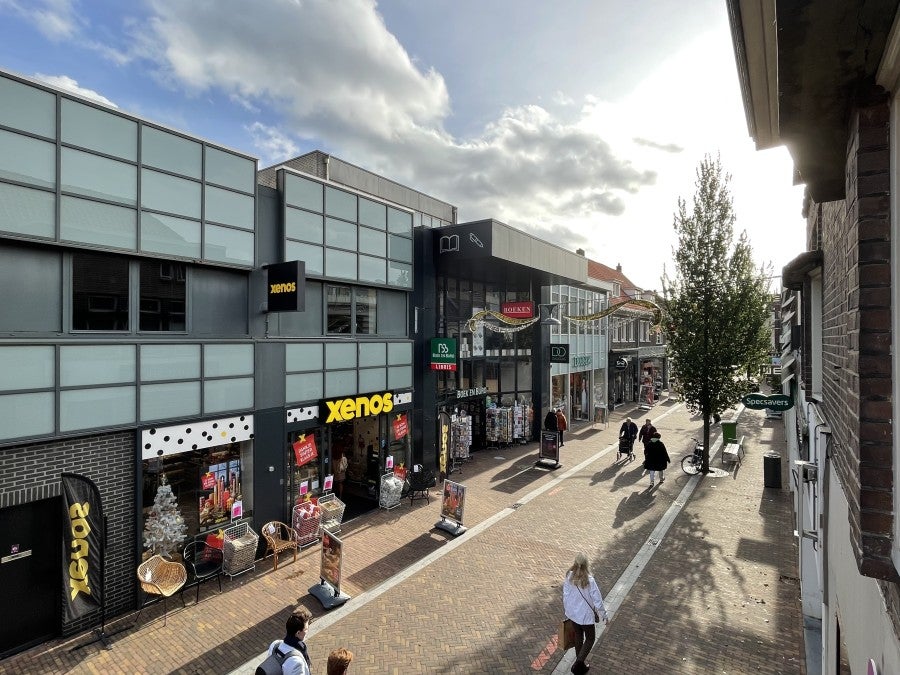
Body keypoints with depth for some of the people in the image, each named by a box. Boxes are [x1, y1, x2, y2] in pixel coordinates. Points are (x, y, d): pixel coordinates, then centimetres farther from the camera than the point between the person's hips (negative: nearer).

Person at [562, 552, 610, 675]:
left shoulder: (569, 577, -15)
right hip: (585, 615, -5)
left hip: (572, 613, 5)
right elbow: (598, 600, -19)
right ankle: (578, 664, 11)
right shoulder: (589, 580, -29)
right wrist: (605, 616, -2)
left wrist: (566, 611, 14)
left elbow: (565, 596, -3)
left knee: (578, 636, 24)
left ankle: (580, 665, 40)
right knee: (590, 638, 18)